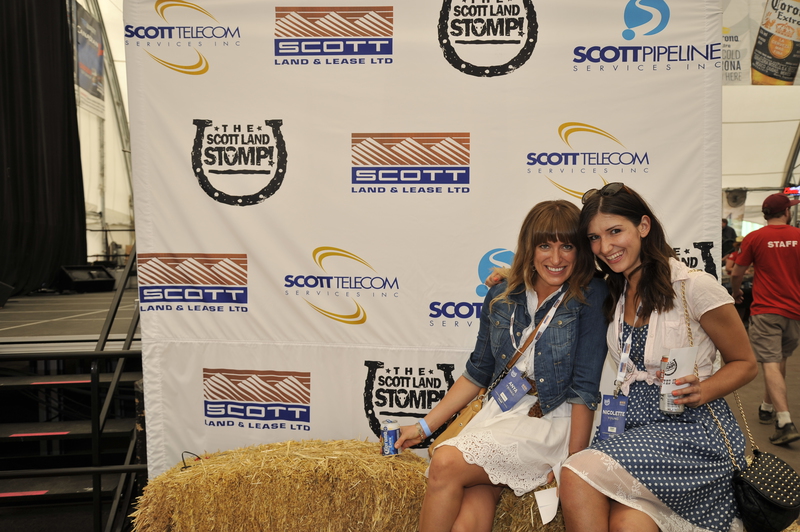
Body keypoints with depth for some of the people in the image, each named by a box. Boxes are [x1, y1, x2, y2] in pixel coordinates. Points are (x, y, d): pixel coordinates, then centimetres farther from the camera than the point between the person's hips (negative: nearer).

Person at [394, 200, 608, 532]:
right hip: (498, 415, 4)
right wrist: (425, 426, 13)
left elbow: (585, 387, -9)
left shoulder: (590, 297, -6)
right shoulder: (501, 298, 7)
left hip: (553, 422, -4)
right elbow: (477, 374, 14)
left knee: (446, 464, -24)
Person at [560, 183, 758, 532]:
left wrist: (700, 391, -18)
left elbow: (745, 364, 1)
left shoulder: (694, 286, -8)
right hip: (631, 424, 4)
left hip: (693, 427, -4)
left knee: (578, 476, -26)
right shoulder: (614, 292, 11)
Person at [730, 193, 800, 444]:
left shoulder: (754, 238, -4)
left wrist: (736, 292, 22)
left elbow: (736, 274, 2)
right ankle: (768, 408, 32)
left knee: (771, 364, -7)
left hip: (765, 310, -3)